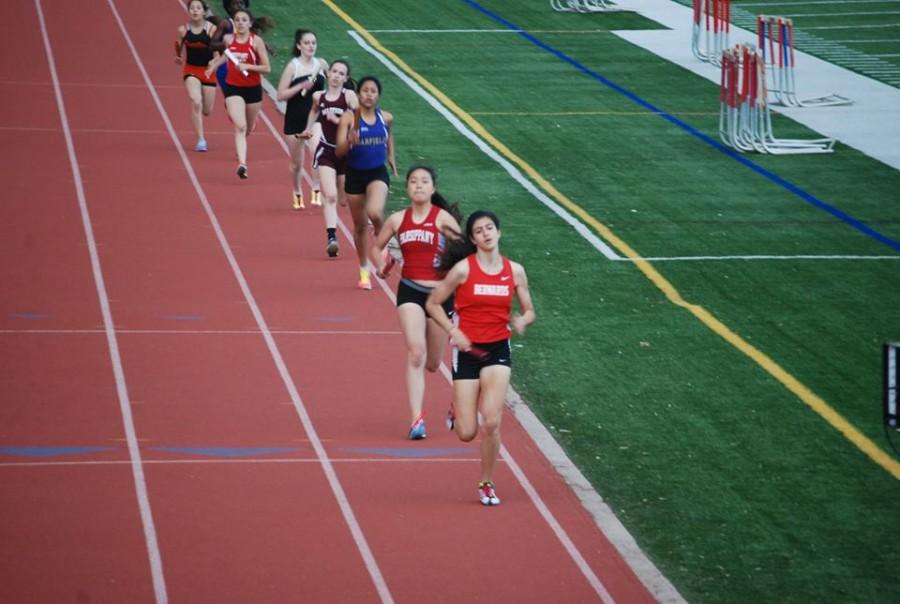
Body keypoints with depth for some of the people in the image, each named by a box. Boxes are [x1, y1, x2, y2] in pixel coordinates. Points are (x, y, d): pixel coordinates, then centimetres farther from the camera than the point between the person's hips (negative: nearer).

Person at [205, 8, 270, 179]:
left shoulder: (256, 41, -11)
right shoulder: (228, 39, -2)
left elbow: (267, 68, -11)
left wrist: (247, 66, -23)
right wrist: (214, 64, 23)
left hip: (253, 88, 0)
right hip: (233, 88, 0)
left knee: (248, 128, 19)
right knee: (240, 126, -19)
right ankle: (242, 164, -26)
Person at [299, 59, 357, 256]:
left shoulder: (349, 96, -6)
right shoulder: (319, 96, 4)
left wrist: (339, 120, -27)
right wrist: (308, 128, 19)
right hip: (325, 151, 1)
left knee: (346, 200, 12)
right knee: (330, 197, -17)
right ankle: (331, 238, -26)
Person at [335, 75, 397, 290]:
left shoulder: (385, 118, -1)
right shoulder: (349, 118, -9)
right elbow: (339, 151, -13)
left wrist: (391, 157, 21)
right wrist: (350, 142, -31)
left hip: (378, 173, 0)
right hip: (355, 174, 0)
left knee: (375, 212, -28)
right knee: (360, 225, 11)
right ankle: (364, 271, 28)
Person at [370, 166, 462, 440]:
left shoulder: (443, 218, -3)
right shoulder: (397, 220, 5)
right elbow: (377, 247, 19)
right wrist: (381, 265, 0)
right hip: (409, 291, 1)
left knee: (432, 364, 10)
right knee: (416, 352, -19)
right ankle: (416, 419, -18)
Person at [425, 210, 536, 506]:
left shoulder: (514, 271, 1)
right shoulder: (463, 269, -8)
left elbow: (529, 311, 9)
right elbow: (432, 303, 0)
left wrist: (522, 321, -14)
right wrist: (452, 330, -14)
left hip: (498, 350, 1)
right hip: (468, 349, -1)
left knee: (491, 423, -12)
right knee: (467, 433, -2)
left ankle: (487, 484, 8)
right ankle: (457, 412, 37)